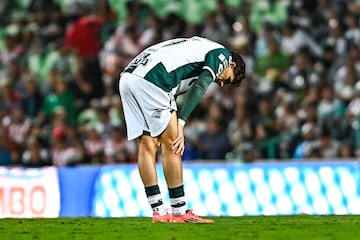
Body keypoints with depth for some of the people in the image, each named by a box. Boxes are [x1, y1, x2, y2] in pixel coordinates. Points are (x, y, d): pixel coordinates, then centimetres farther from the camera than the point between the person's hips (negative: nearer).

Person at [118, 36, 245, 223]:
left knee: (146, 144, 11)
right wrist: (180, 124, -11)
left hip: (127, 77, 9)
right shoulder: (222, 54, 10)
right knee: (171, 143, -1)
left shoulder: (200, 47, 35)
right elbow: (199, 87, -6)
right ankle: (179, 213, 3)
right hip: (151, 79, -9)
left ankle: (159, 212, 14)